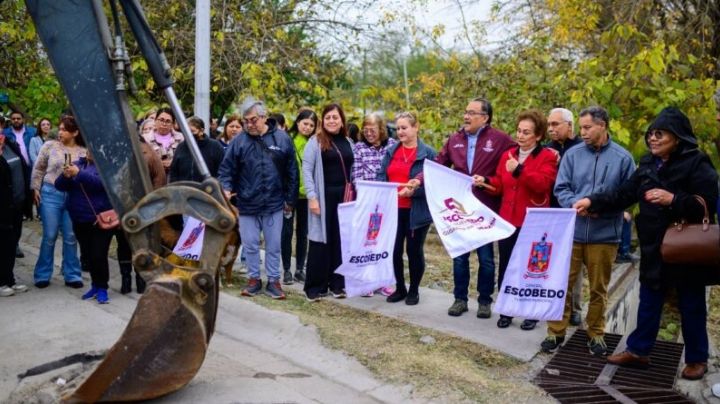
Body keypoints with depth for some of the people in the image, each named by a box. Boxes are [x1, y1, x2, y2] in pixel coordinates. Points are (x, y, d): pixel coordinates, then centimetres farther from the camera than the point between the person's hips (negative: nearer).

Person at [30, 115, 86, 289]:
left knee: (71, 237, 6)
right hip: (51, 194, -1)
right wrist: (35, 188, 2)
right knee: (49, 236, 2)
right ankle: (43, 274, 16)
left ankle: (72, 275, 16)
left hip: (73, 197, 1)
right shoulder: (49, 146, 0)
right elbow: (38, 169, 7)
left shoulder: (84, 152, 2)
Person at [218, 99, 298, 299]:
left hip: (274, 204, 0)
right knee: (250, 245, 10)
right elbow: (227, 168, 0)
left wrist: (290, 199, 3)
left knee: (274, 246, 9)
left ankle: (273, 280, 22)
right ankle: (254, 279, 27)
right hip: (247, 204, 1)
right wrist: (226, 188, -18)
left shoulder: (282, 138, -2)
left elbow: (291, 171, 3)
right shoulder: (239, 141, -3)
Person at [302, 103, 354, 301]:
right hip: (324, 197, -4)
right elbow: (307, 170, -7)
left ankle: (337, 283, 17)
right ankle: (315, 286, 6)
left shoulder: (348, 142, 12)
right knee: (321, 240, -1)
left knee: (341, 240, 7)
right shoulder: (315, 141, -2)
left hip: (344, 197, 4)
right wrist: (312, 197, -15)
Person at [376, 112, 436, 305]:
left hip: (417, 210, -4)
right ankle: (399, 288, 24)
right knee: (394, 250, 7)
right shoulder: (391, 151, 10)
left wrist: (413, 191, -24)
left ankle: (414, 290, 22)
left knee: (414, 250, 7)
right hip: (393, 209, 4)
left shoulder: (428, 153, -5)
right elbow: (381, 176, 9)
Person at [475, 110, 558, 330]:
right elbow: (500, 186, 11)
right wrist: (486, 182, -8)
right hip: (508, 220, 5)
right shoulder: (508, 155, 12)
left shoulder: (547, 156, -5)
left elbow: (542, 183, -21)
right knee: (505, 267, 8)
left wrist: (519, 171, -29)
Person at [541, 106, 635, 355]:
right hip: (571, 231, 1)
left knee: (599, 288, 11)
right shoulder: (573, 154, 3)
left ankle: (596, 335, 27)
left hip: (604, 234, -1)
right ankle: (555, 332, 18)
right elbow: (561, 188, 1)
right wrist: (576, 203, -18)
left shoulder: (622, 157, 0)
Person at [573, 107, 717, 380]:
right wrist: (592, 202, -8)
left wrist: (672, 199, -29)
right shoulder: (648, 164, 7)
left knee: (691, 306, 9)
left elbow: (710, 202, -19)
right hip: (654, 248, 6)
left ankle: (697, 359, 25)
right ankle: (637, 351, 27)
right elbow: (623, 195, 5)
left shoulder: (697, 164, -12)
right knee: (649, 302, 15)